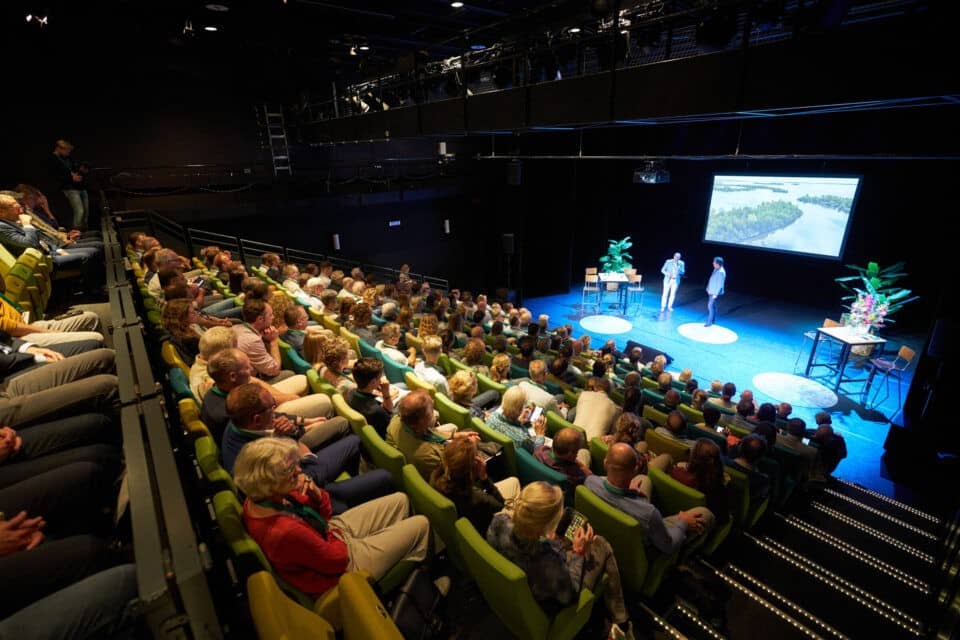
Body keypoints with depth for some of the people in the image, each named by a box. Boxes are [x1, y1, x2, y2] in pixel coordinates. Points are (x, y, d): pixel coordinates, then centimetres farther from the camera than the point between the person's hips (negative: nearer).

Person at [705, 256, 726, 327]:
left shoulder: (721, 272, -23)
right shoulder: (716, 269, 6)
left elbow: (720, 284, -23)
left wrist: (716, 294, -22)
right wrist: (708, 288, 20)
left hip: (715, 292, -10)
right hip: (711, 291, 10)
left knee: (711, 306, -8)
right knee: (712, 306, 17)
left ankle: (709, 322, -3)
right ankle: (712, 320, 29)